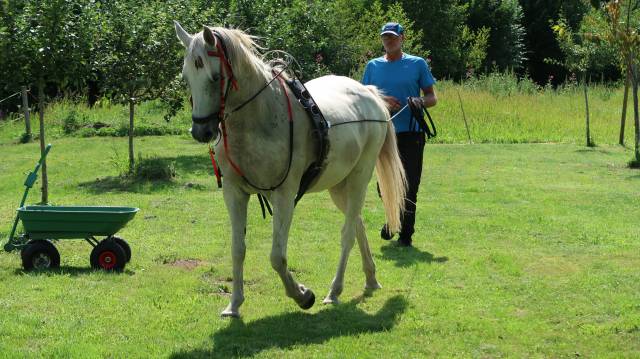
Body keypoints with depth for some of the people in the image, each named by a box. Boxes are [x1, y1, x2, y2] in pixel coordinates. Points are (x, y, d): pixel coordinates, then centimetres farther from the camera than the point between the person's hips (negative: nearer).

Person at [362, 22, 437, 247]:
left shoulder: (417, 64, 4)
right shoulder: (373, 66, 10)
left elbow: (432, 97, 6)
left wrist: (420, 102, -17)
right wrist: (381, 101, -11)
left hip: (411, 134, -2)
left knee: (409, 186, -3)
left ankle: (406, 233, 7)